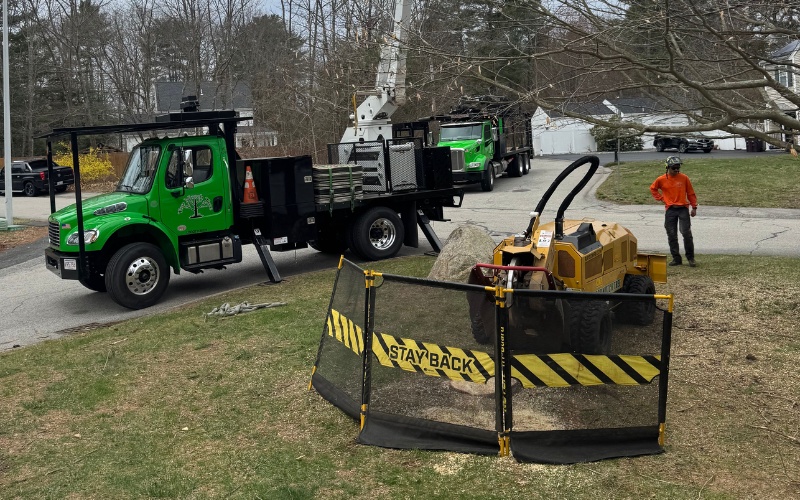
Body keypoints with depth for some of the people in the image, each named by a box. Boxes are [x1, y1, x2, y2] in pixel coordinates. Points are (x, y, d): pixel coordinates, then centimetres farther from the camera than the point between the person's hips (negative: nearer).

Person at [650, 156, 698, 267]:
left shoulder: (684, 178, 0)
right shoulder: (661, 179, 0)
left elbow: (691, 193, 6)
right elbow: (653, 188, 18)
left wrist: (694, 207, 6)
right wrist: (661, 198, 6)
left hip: (683, 209, -1)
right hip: (670, 210, 1)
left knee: (687, 234, -8)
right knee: (672, 236, 4)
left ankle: (691, 258, 2)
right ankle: (676, 258, 13)